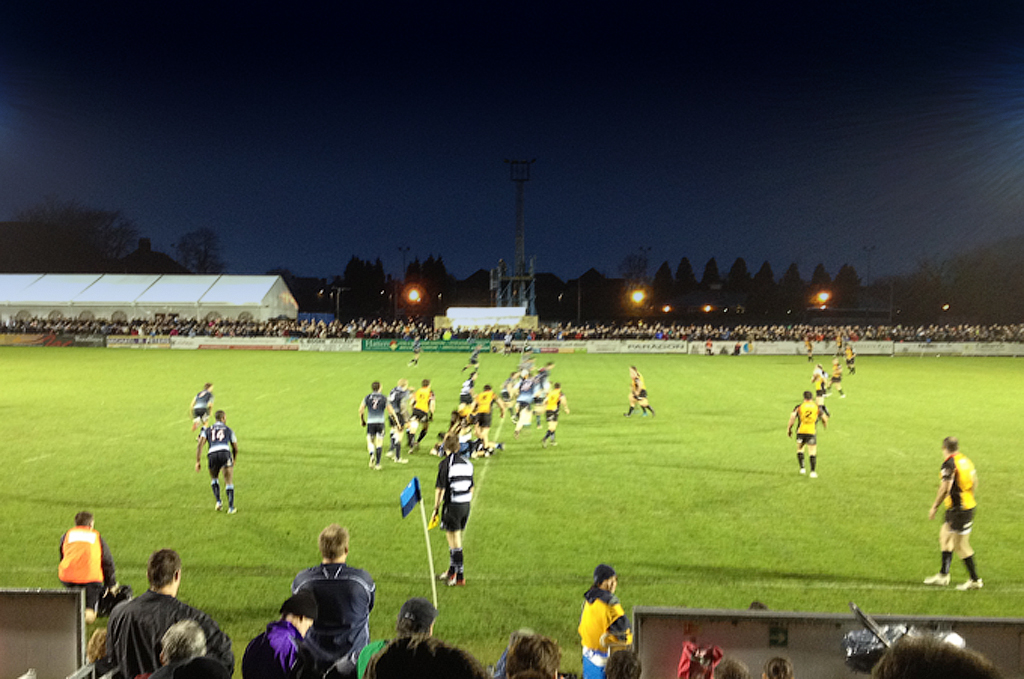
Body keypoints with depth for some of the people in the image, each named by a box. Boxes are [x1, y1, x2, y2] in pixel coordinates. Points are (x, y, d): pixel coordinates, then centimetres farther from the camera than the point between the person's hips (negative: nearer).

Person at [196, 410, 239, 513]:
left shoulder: (207, 430, 26)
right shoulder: (228, 429, 25)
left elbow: (200, 444, 9)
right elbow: (235, 448, 28)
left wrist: (197, 461, 8)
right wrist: (234, 460, 46)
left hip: (212, 455, 2)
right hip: (225, 453, -1)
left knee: (213, 479, 28)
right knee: (229, 482, 9)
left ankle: (218, 501, 15)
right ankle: (231, 507, 2)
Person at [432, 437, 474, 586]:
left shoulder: (445, 463, -9)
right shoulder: (467, 462, 10)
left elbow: (440, 488, -11)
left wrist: (436, 508, -4)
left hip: (452, 505, -7)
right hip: (466, 504, 7)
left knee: (455, 543, -1)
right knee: (455, 540, 19)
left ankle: (460, 577, 1)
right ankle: (452, 572, 31)